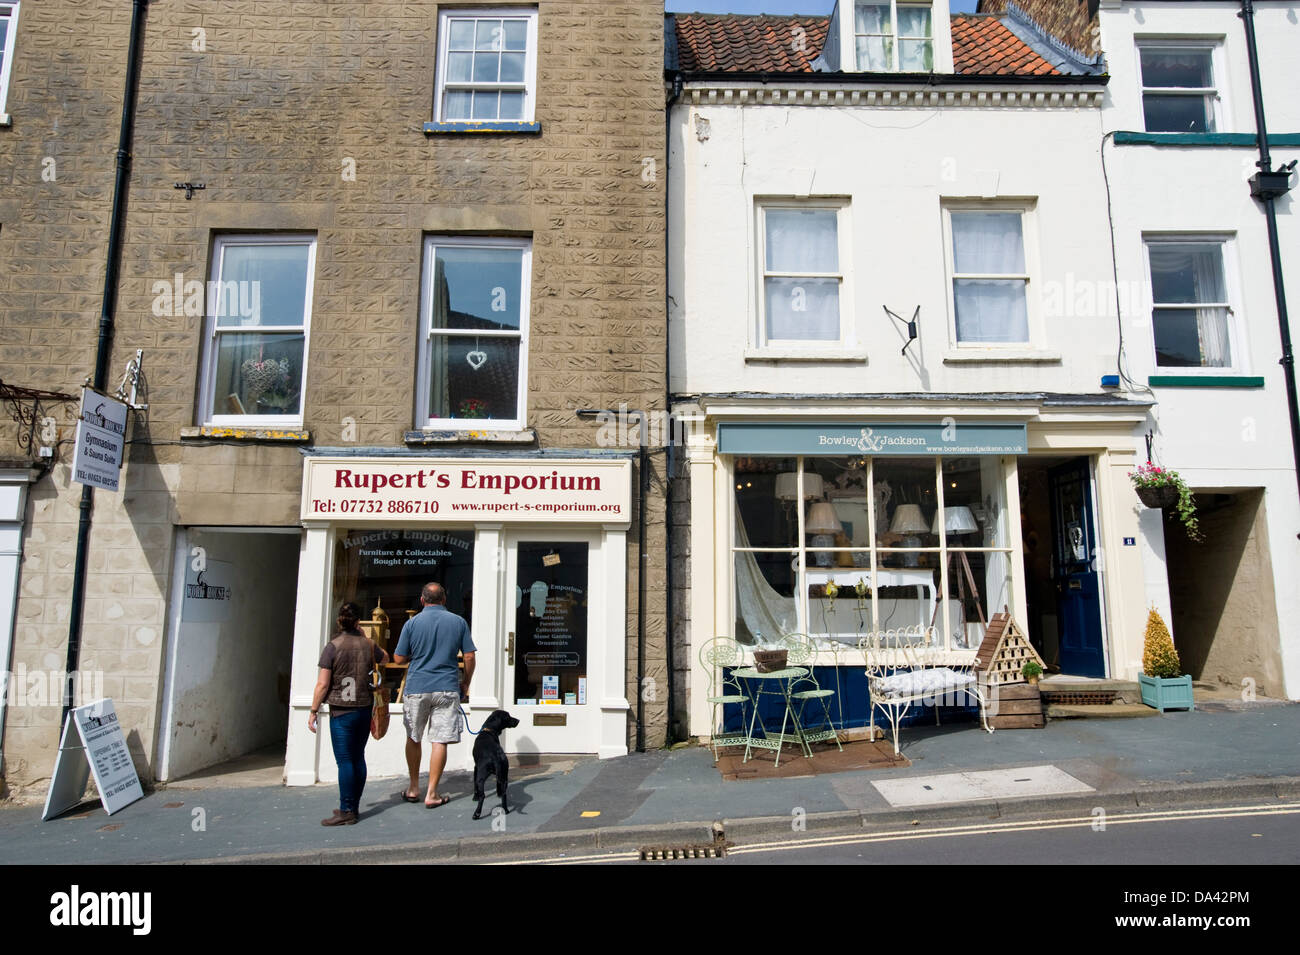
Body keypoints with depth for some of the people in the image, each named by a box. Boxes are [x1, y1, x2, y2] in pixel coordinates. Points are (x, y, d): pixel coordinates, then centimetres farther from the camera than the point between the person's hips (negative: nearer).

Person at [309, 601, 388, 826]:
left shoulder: (332, 647, -9)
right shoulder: (368, 645, 3)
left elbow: (322, 684, -10)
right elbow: (385, 659, 25)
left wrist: (314, 711, -2)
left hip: (341, 712, -5)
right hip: (364, 709, 5)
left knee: (345, 761, -2)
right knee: (358, 758, 12)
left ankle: (346, 812, -1)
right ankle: (354, 806, 21)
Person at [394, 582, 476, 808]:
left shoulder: (412, 623, -1)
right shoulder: (458, 622, 1)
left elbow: (399, 658, 1)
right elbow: (469, 657, 1)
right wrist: (466, 682, 14)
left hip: (417, 688, 0)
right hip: (447, 688, 0)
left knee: (413, 739, 16)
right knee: (440, 741, 2)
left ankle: (414, 788, 26)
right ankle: (432, 794, 4)